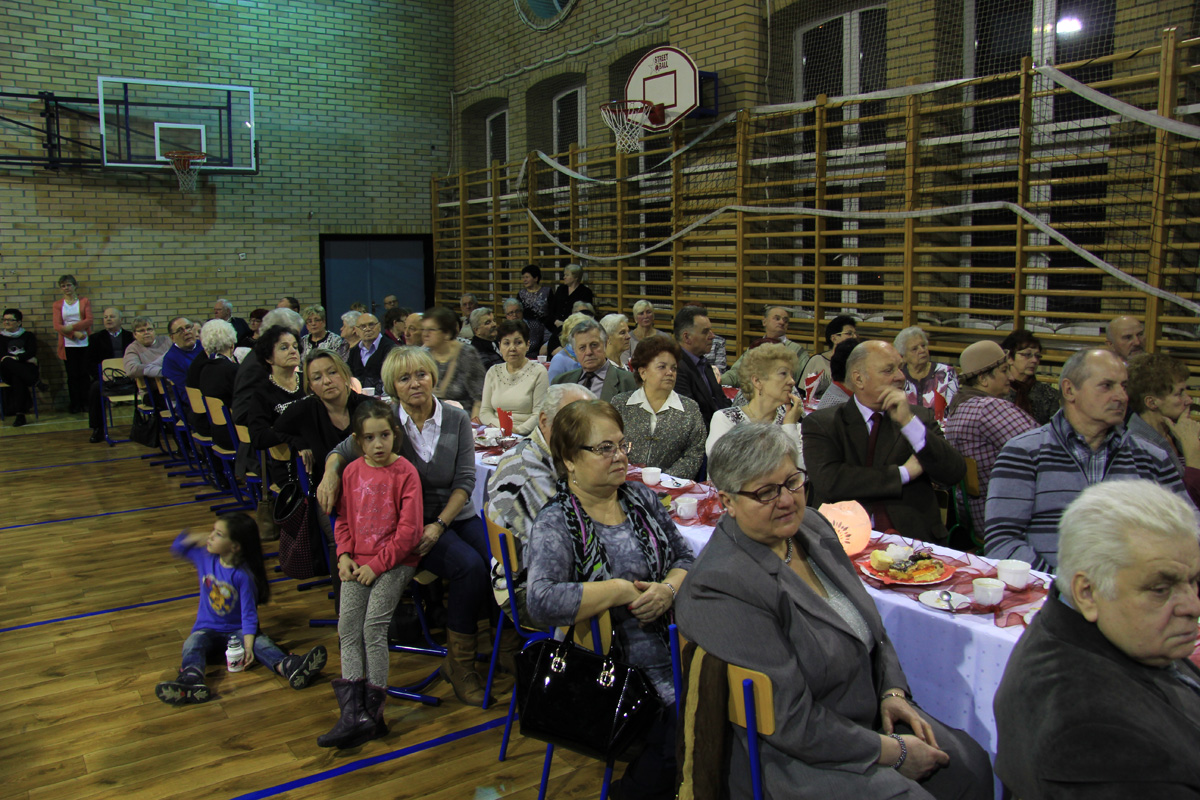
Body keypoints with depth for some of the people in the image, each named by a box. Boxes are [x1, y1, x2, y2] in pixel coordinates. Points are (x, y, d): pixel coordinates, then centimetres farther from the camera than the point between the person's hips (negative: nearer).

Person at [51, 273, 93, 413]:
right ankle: (75, 404, 8)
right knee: (72, 375, 1)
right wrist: (75, 334, -14)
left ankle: (85, 403, 7)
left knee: (84, 374, -1)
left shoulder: (85, 301, 9)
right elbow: (57, 326, -1)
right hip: (68, 345, 1)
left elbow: (89, 320, -4)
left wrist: (72, 327, -17)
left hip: (84, 344, -1)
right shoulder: (58, 304, 10)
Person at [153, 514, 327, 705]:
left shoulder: (243, 575, -15)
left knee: (260, 642, -31)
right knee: (193, 644, -29)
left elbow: (249, 614, -18)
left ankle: (290, 667, -56)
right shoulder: (204, 558, 2)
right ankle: (191, 681, -59)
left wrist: (248, 647, -30)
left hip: (237, 630, -3)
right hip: (207, 629, 4)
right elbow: (177, 546, 18)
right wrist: (198, 537, -1)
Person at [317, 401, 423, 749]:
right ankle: (352, 711, -6)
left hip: (395, 561, -5)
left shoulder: (405, 473, -10)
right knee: (348, 627, -7)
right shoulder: (352, 472, 7)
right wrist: (345, 556, 0)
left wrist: (377, 564, -14)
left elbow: (409, 530, -12)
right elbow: (343, 519, 16)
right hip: (358, 562, 5)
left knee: (373, 627, -15)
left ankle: (373, 712, -3)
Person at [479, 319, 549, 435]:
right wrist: (500, 426, -6)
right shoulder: (493, 372, 17)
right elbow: (484, 412, 14)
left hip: (526, 436, -3)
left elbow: (539, 414, -3)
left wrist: (517, 430, -17)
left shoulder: (538, 372, 3)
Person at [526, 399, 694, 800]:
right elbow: (541, 601, -23)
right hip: (614, 671, -6)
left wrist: (668, 589, -9)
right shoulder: (556, 523, -8)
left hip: (669, 646, 6)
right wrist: (622, 591, -17)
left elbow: (686, 557, 13)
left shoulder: (641, 499, 11)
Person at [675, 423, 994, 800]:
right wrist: (892, 752, -16)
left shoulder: (811, 525, 1)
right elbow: (791, 723, -24)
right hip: (793, 755, -8)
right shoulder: (721, 587, -26)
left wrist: (892, 690, 0)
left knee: (971, 765, 4)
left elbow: (871, 625, 15)